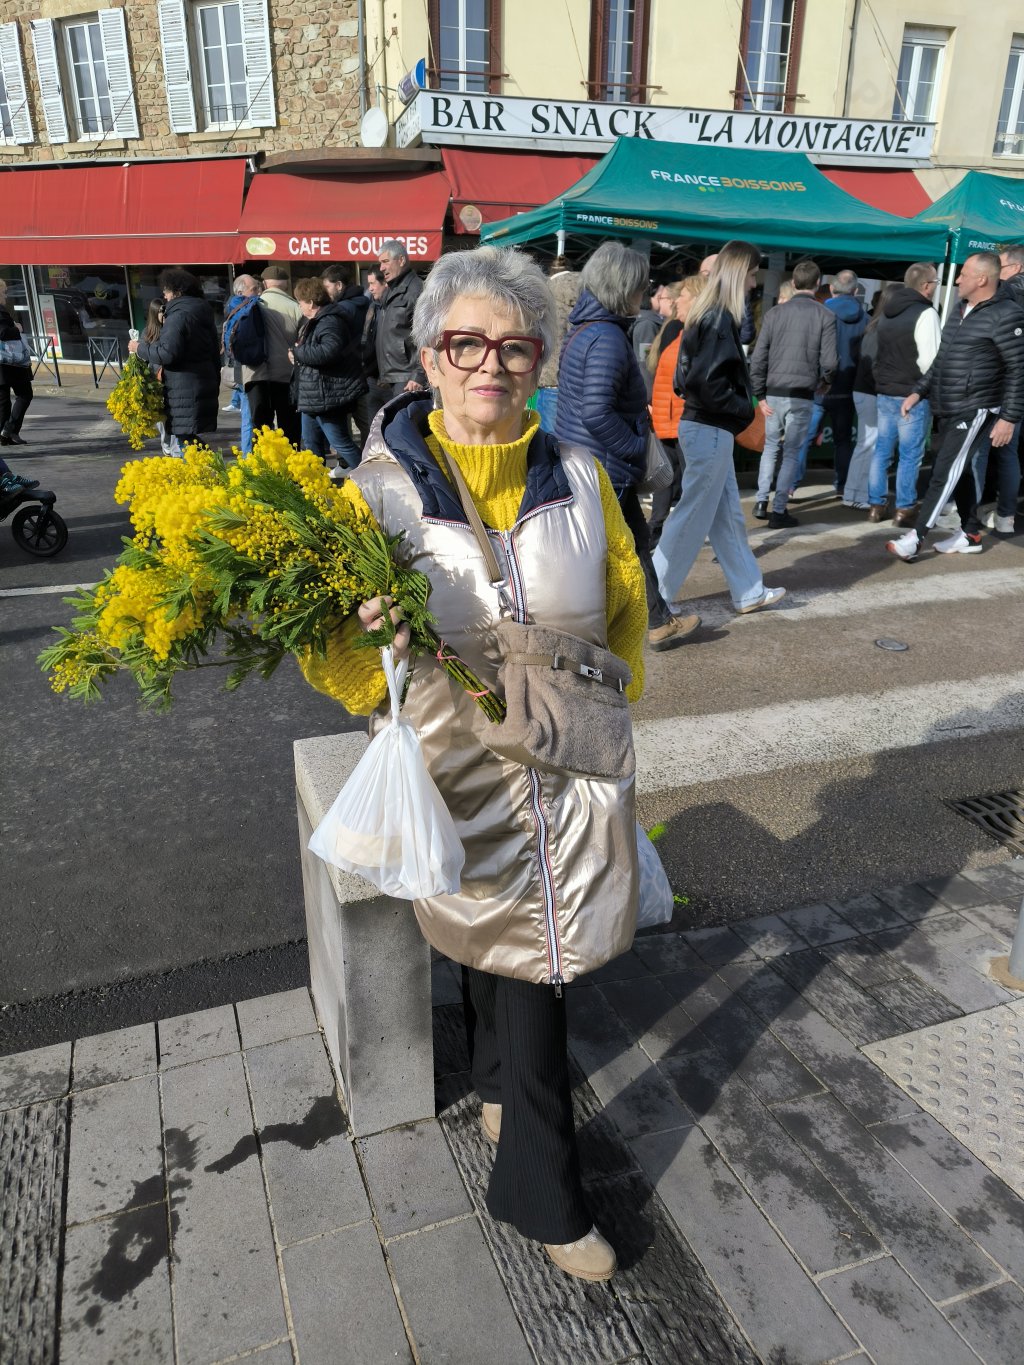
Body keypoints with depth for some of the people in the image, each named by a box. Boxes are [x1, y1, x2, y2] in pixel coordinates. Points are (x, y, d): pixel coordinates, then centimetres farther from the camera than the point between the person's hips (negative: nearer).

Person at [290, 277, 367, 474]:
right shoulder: (315, 321, 16)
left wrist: (298, 352, -19)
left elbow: (329, 351, -33)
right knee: (311, 443, 17)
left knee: (341, 442, -7)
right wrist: (298, 352, 8)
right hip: (313, 395, 11)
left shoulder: (330, 321, -18)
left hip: (327, 396, -11)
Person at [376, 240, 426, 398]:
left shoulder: (416, 290, -8)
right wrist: (383, 375, 19)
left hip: (406, 380, -9)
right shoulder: (389, 292, 20)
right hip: (389, 379, 9)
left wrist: (419, 376, -20)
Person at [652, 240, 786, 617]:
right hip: (710, 430, -10)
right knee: (693, 517, -2)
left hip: (705, 426, 10)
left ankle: (749, 592, 25)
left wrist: (739, 406, 9)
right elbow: (709, 382, -24)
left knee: (728, 514, 14)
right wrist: (744, 408, -10)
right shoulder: (720, 319, -16)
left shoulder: (705, 313, 13)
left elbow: (691, 375, 15)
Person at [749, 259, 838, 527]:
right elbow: (829, 361, -8)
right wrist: (823, 382, 13)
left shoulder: (774, 313, 3)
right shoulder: (825, 316, -3)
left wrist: (760, 394, 4)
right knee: (792, 453, 5)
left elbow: (758, 357, -1)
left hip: (774, 393, 3)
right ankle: (778, 511, 3)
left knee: (771, 447, 19)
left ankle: (761, 502, 14)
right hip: (802, 396, -2)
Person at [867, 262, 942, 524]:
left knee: (882, 451, 12)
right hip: (912, 395, -7)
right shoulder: (925, 313, -15)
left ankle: (876, 505, 15)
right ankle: (905, 509, 5)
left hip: (884, 392, 7)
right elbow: (929, 360, -19)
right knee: (910, 455, 1)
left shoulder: (888, 311, 11)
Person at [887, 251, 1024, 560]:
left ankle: (915, 538, -12)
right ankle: (970, 535, 25)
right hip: (950, 410, 9)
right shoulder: (960, 311, 13)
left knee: (945, 472, -11)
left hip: (977, 410, -9)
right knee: (958, 470, 14)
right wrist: (919, 392, 17)